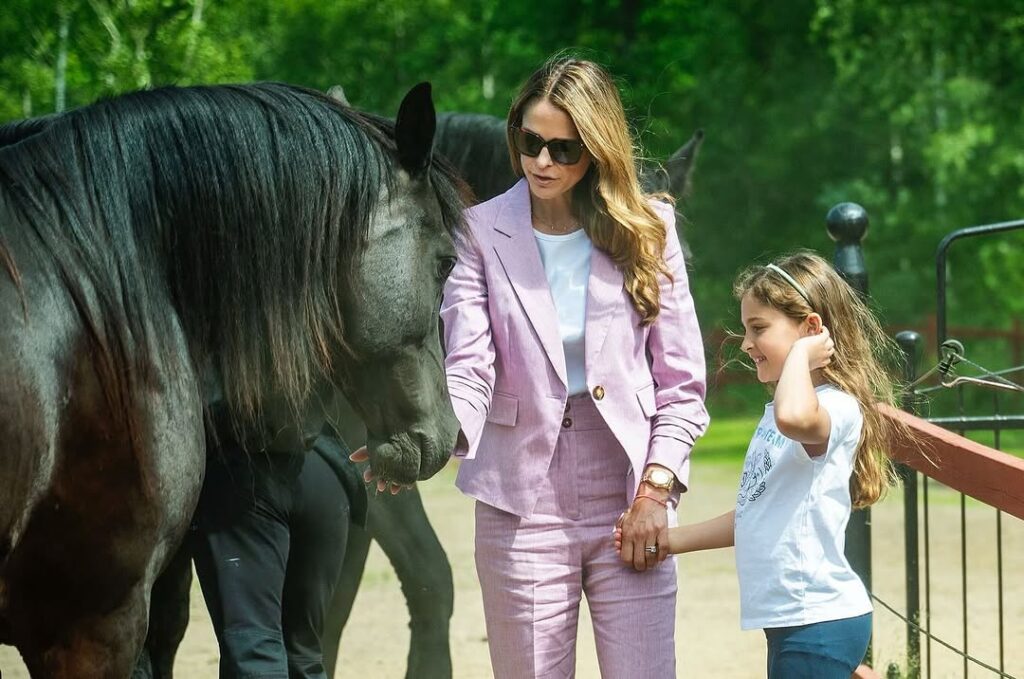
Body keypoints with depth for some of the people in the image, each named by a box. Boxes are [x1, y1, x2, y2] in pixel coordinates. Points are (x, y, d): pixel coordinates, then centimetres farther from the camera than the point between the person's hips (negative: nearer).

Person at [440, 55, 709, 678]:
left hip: (629, 504, 0)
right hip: (523, 505, 0)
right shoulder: (481, 233, 0)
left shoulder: (649, 228, 3)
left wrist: (655, 490, -6)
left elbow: (682, 382, 4)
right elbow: (468, 369, -10)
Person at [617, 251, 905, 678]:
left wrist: (800, 354, -23)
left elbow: (794, 417, -41)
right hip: (789, 621, 10)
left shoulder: (837, 409, -15)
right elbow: (754, 517, 24)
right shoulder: (775, 413, 17)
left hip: (820, 622, -10)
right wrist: (670, 540, 21)